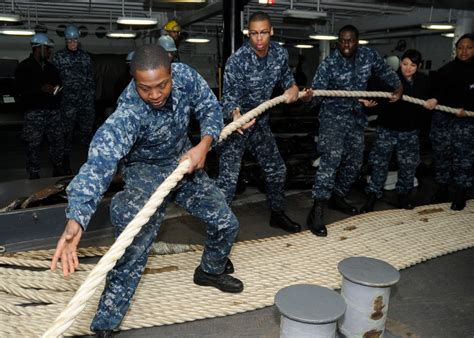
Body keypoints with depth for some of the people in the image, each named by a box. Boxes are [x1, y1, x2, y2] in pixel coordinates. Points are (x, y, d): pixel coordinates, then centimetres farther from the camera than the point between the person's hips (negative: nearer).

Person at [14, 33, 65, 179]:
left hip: (53, 110, 5)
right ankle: (34, 174, 4)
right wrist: (41, 89, -19)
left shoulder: (51, 67, 18)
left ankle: (58, 169, 22)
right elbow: (21, 89, -8)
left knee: (58, 139, 6)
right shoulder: (24, 67, 1)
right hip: (34, 112, -5)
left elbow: (58, 83, 28)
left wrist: (58, 89, 5)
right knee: (33, 144, -4)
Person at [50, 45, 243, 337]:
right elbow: (99, 163, -48)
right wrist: (75, 220, -65)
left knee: (227, 224, 9)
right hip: (146, 171, -5)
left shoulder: (185, 76, -22)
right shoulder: (127, 115, -36)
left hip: (185, 162, 6)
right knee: (134, 248, -24)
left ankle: (211, 271, 41)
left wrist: (204, 144, -26)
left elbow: (211, 108, -6)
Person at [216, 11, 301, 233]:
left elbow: (285, 75, 15)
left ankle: (277, 214, 35)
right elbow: (229, 97, -24)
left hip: (261, 122, 6)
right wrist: (235, 114, -45)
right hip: (235, 122, -6)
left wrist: (292, 87, -7)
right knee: (228, 178, -12)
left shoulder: (279, 53, -6)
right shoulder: (237, 60, -23)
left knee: (276, 169, 15)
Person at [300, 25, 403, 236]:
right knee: (332, 158, -21)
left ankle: (337, 198, 32)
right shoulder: (328, 64, -16)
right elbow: (317, 89, -24)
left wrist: (398, 87, 13)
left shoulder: (369, 55, -2)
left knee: (354, 161, 13)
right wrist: (308, 96, -45)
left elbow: (384, 71, 17)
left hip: (357, 116, 6)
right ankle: (317, 210, -22)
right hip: (334, 115, -6)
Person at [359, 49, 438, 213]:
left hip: (410, 130, 4)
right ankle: (373, 195, 13)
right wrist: (369, 101, -40)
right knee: (380, 163, 1)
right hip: (387, 128, -4)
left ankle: (403, 193, 32)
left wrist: (435, 100, -3)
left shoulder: (424, 81, 3)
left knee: (408, 164, 13)